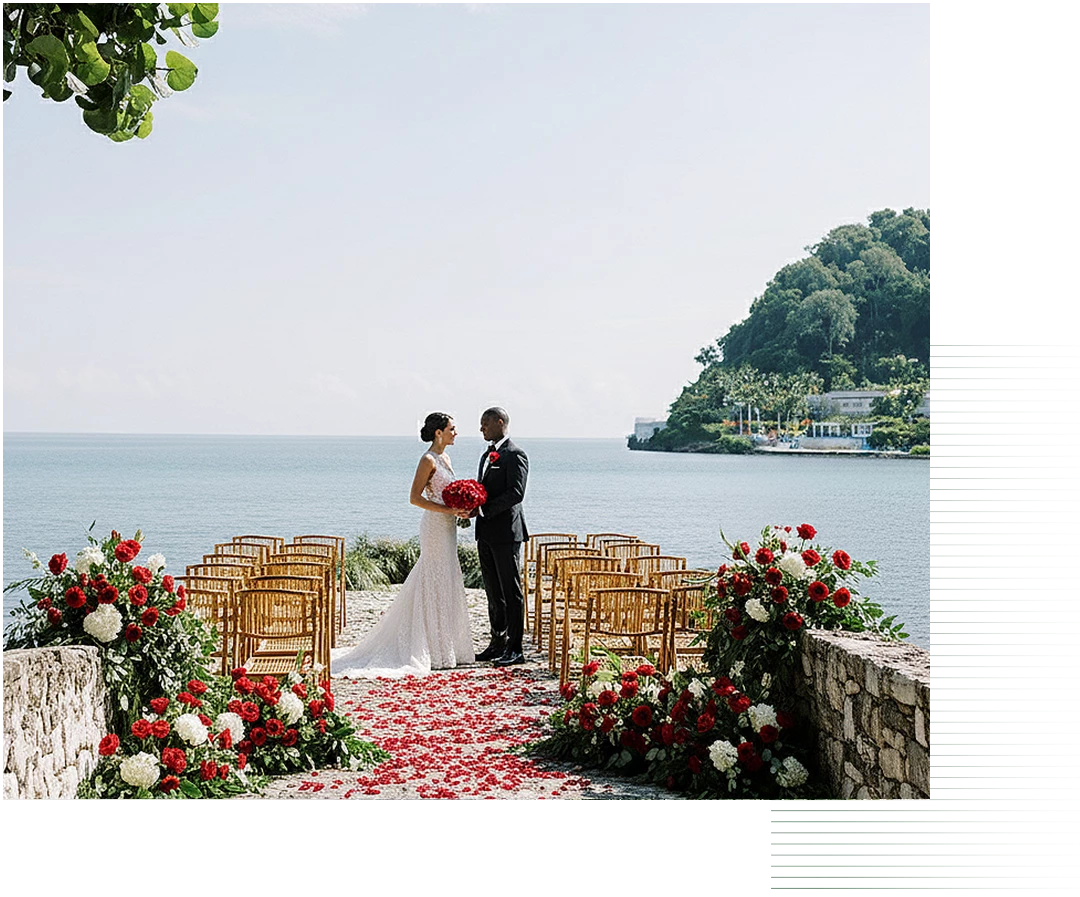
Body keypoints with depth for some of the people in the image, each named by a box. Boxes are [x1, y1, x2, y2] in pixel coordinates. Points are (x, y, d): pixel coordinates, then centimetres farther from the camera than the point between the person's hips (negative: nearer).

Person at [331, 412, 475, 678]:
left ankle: (446, 648, 19)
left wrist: (460, 510, 4)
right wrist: (449, 510, -22)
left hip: (446, 527, 9)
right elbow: (415, 498, -18)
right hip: (435, 526, -9)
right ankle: (437, 652, 1)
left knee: (445, 585, 12)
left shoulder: (444, 458, 14)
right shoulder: (428, 460, -13)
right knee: (436, 586, -5)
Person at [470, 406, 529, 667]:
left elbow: (516, 493, -19)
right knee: (493, 593, 13)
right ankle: (497, 643, 19)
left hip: (505, 532, -9)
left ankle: (514, 649, 0)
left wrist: (484, 509, -21)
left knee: (511, 592, -4)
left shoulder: (515, 455, -10)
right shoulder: (487, 455, 19)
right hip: (486, 534, 9)